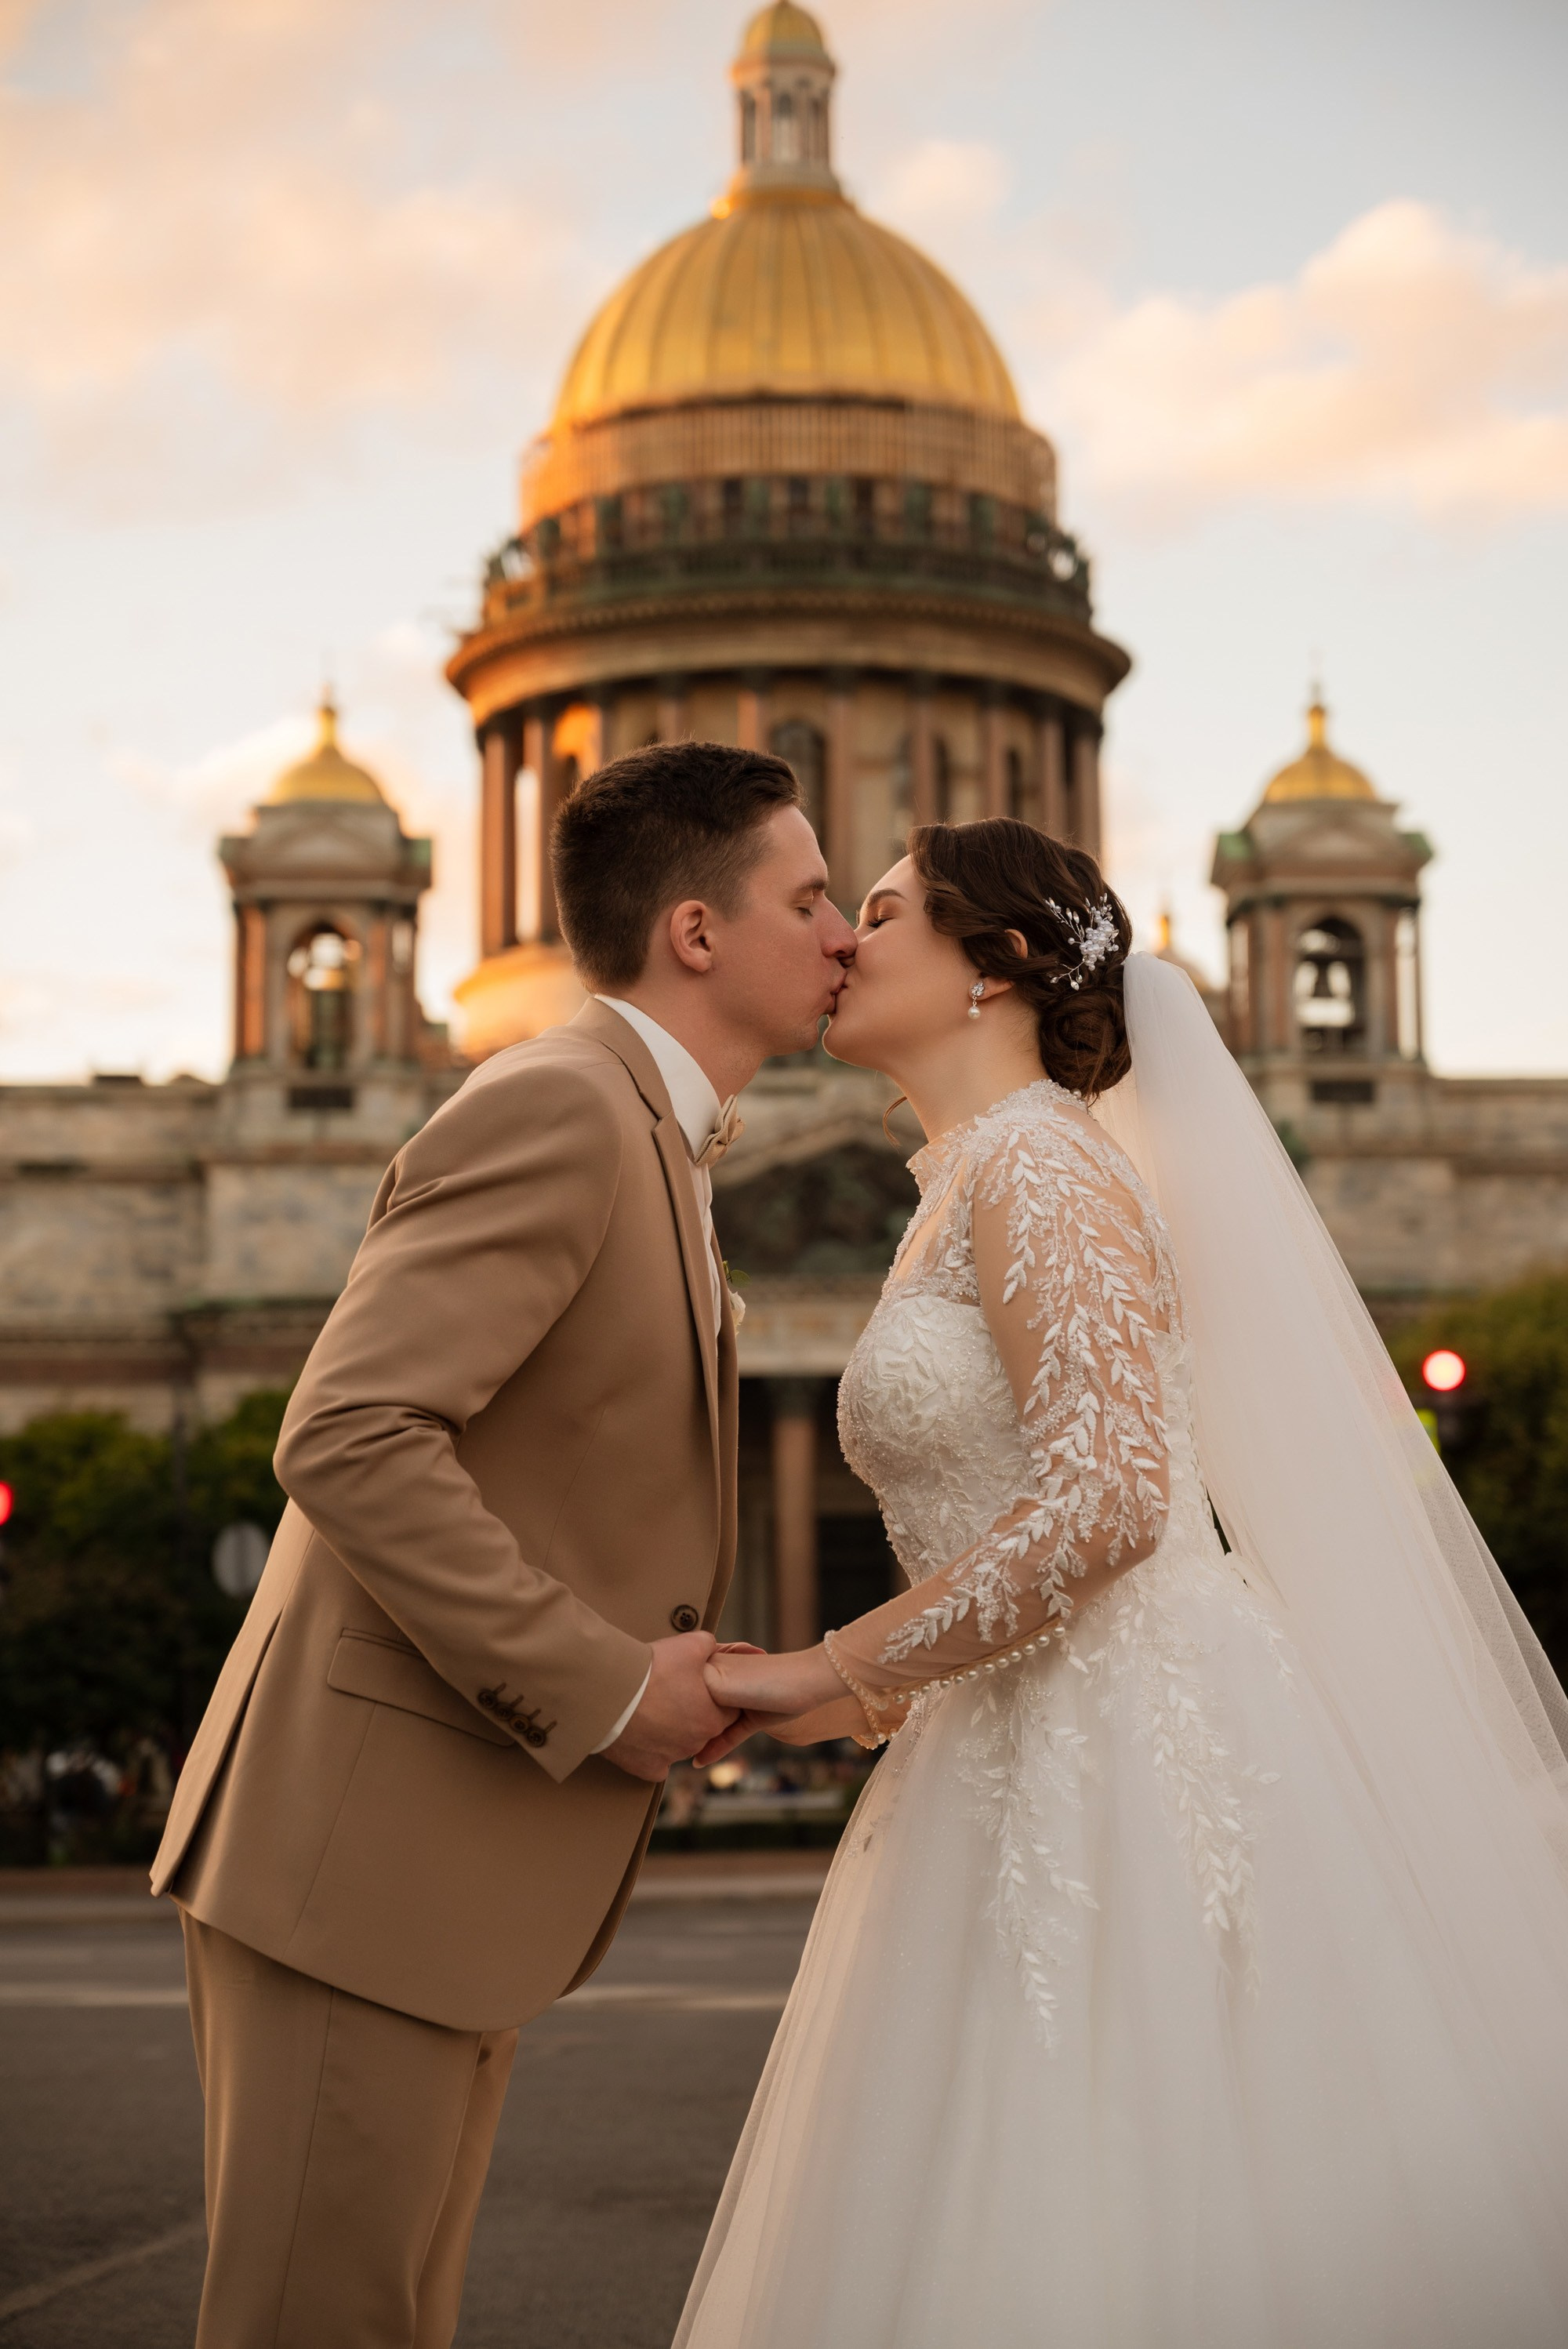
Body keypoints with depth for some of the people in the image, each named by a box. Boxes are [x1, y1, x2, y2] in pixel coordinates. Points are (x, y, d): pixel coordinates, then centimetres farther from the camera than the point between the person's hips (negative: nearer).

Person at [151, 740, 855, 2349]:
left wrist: (672, 1672, 8)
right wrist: (604, 1688, -19)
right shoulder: (556, 1111, -14)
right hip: (356, 1851, -10)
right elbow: (346, 1442, -24)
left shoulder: (638, 1140, 18)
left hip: (450, 1870, 10)